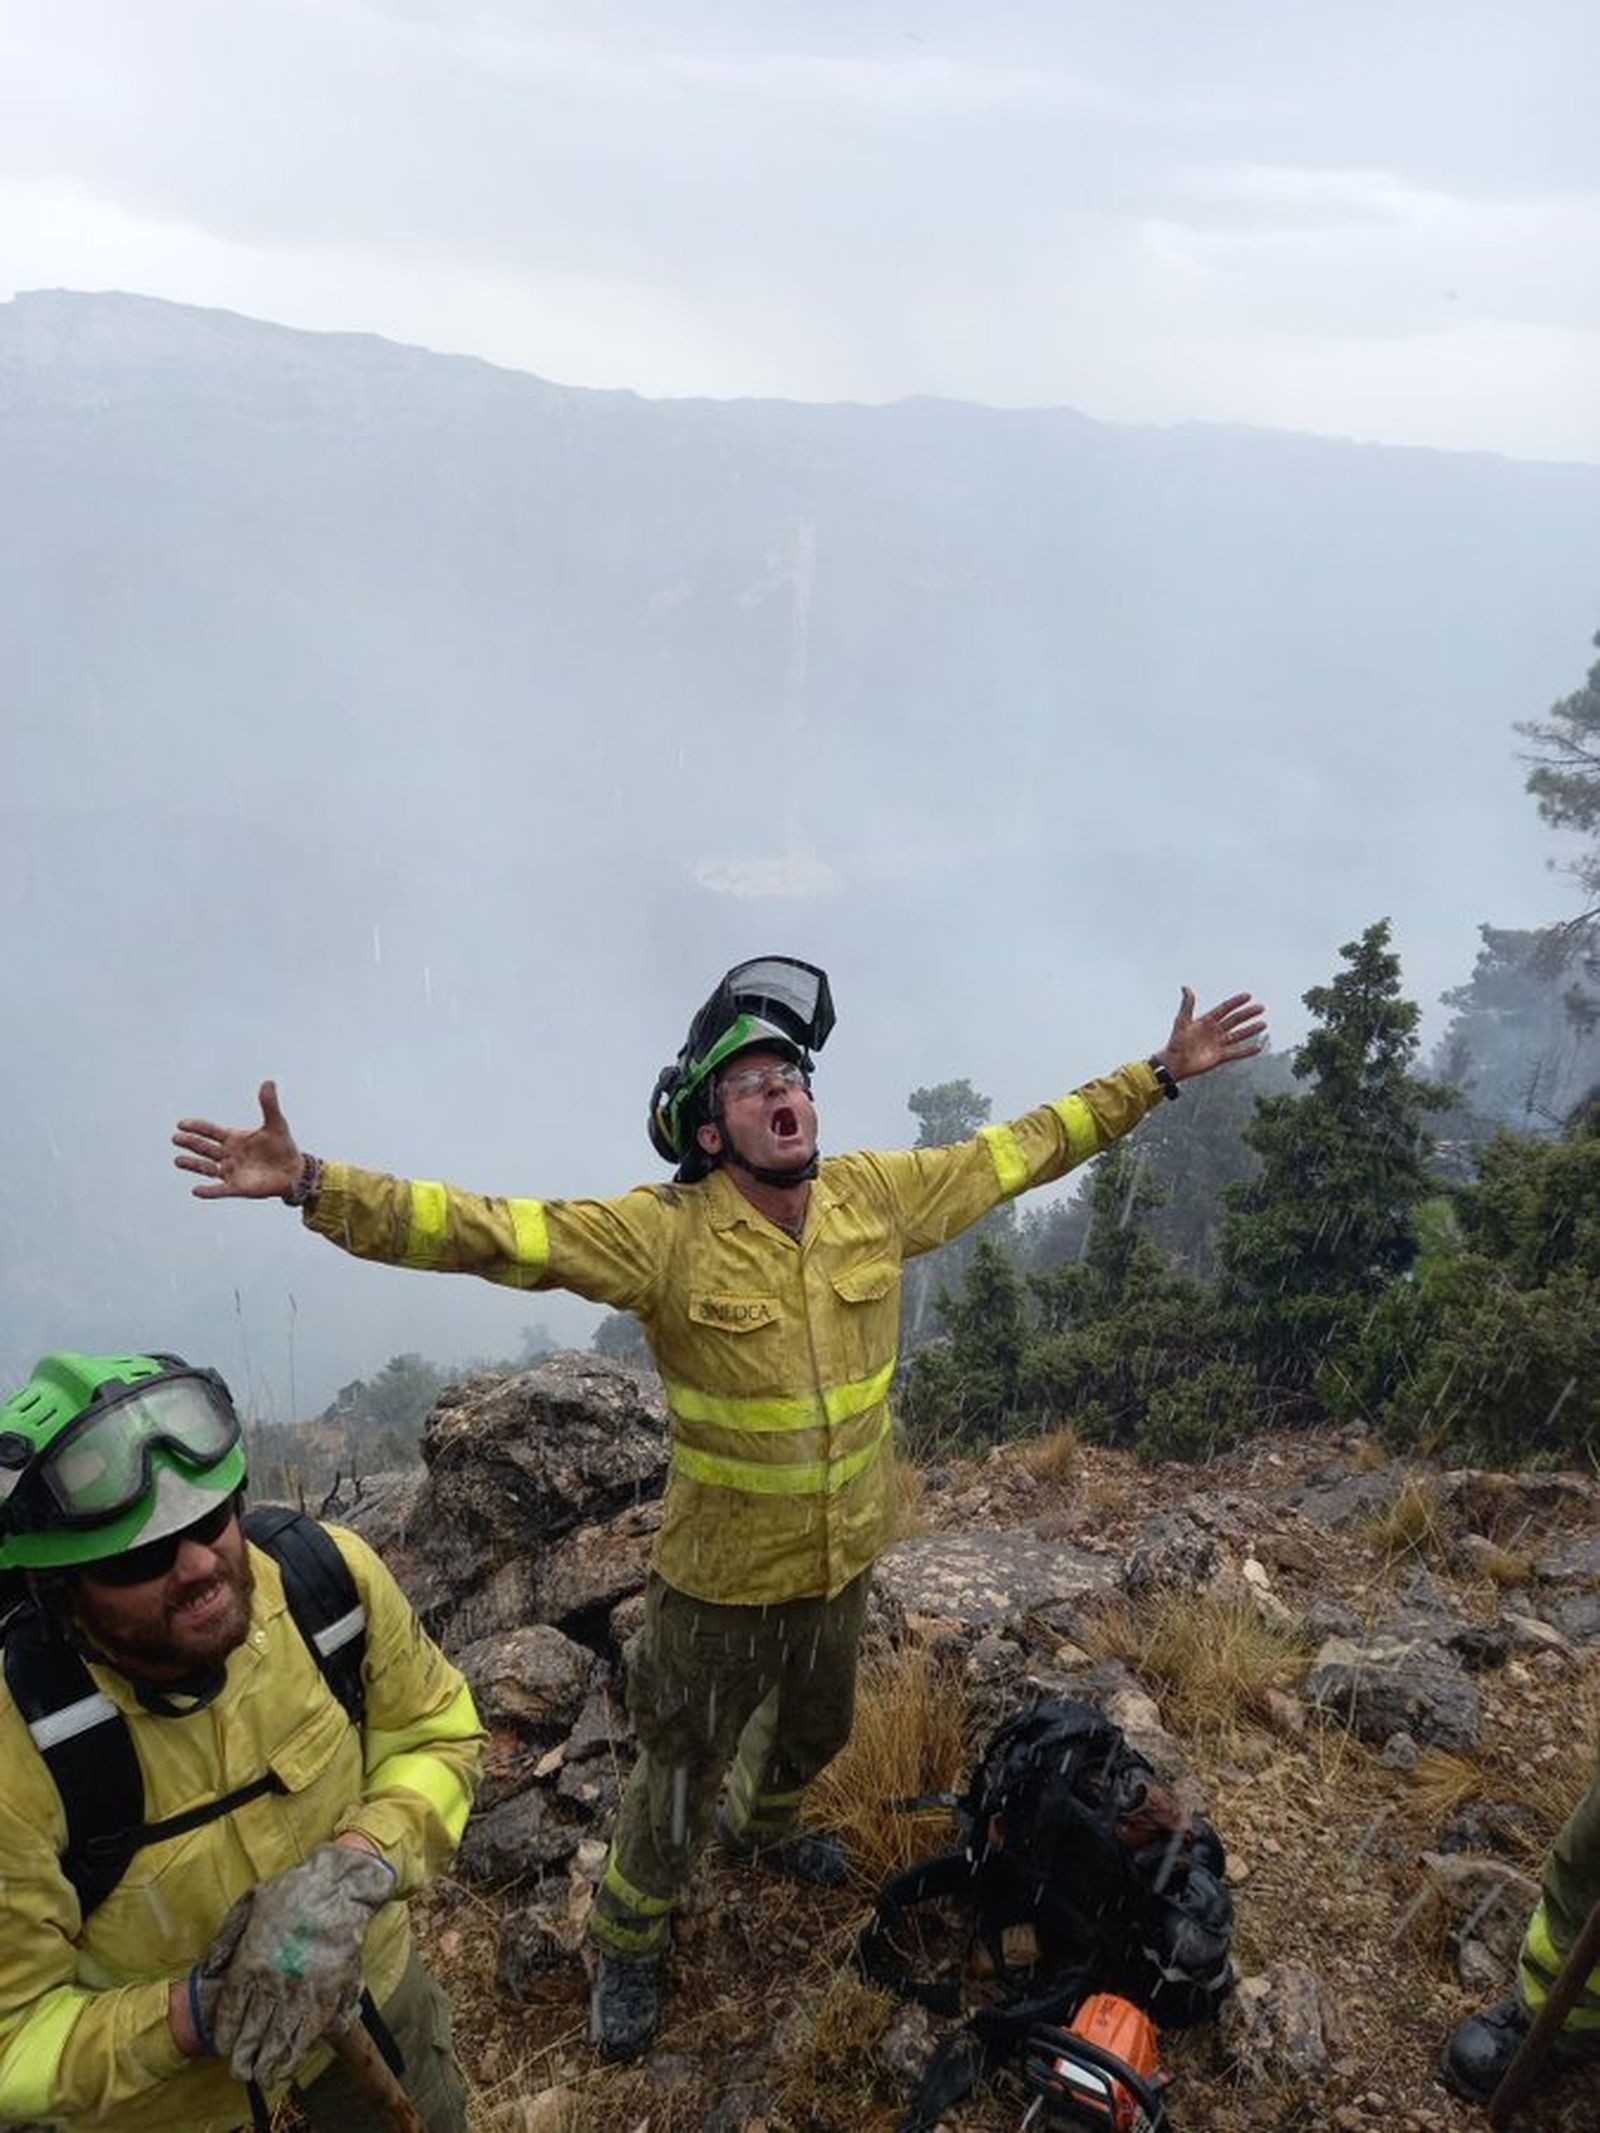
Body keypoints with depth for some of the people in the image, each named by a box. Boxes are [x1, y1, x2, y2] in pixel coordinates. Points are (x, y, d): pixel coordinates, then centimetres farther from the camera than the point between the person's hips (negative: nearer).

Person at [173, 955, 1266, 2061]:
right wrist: (314, 1183, -41)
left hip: (844, 1565, 5)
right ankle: (627, 1946, 48)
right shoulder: (666, 1233, -24)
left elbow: (1021, 1150, -3)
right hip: (719, 1587, -4)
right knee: (682, 1779, 17)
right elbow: (487, 1230, -30)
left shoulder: (879, 1199, -11)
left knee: (816, 1729, 32)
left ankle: (767, 1825, 67)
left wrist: (1159, 1075, -2)